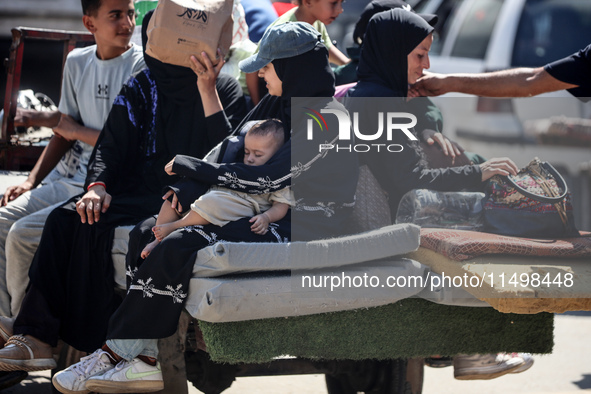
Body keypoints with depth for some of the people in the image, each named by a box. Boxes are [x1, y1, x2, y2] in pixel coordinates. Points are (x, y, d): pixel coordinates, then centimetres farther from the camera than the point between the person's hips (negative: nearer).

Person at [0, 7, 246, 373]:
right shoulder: (140, 88, 12)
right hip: (139, 189, 5)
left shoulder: (225, 88, -1)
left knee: (94, 227, -27)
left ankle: (91, 342, -23)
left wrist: (206, 89, -21)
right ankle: (37, 337, -25)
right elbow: (111, 144, 8)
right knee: (65, 219, -21)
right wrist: (98, 185, -11)